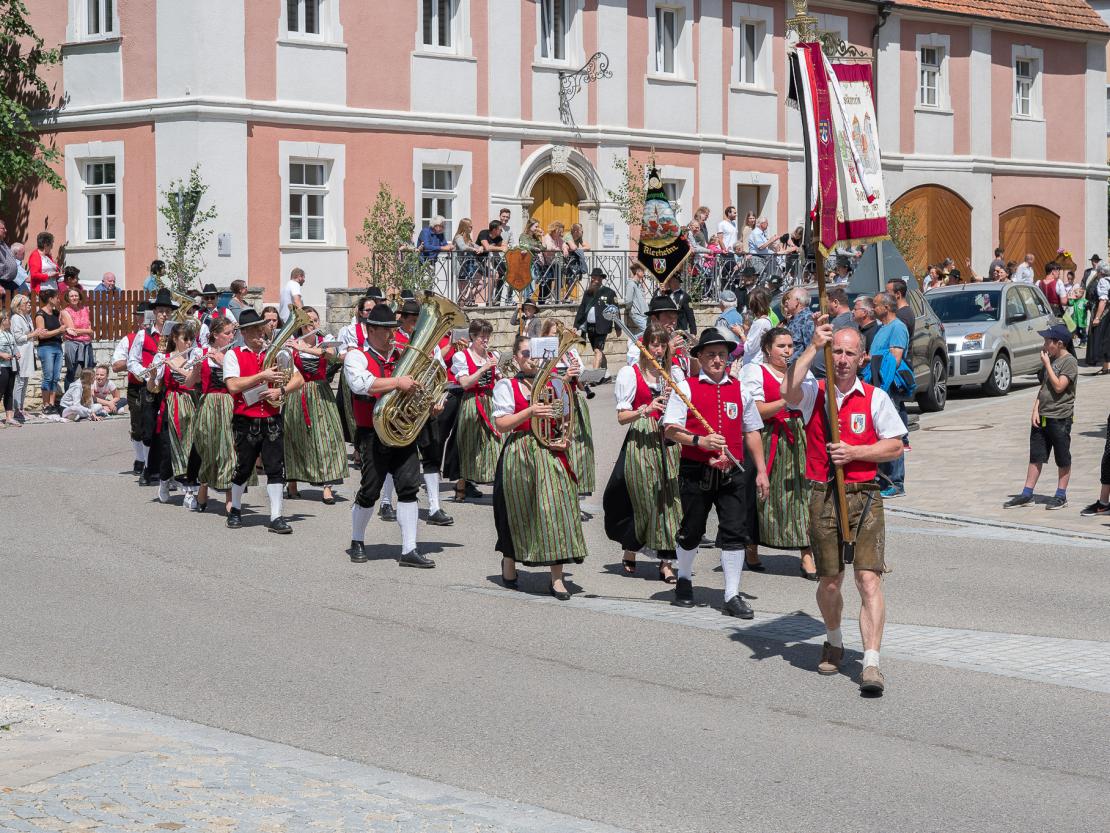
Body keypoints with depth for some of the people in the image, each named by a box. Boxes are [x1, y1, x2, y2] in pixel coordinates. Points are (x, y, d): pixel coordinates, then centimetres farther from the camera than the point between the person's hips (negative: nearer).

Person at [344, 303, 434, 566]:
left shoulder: (400, 356, 15)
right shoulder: (357, 356, -4)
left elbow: (415, 384, 26)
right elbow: (360, 384, -24)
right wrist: (397, 382, -28)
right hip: (373, 435, -5)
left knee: (409, 488, -3)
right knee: (370, 492, 1)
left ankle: (409, 550, -1)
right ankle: (357, 543, 24)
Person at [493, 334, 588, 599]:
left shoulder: (553, 384, 12)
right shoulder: (506, 386, 1)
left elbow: (565, 419, 17)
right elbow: (501, 424, -6)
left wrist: (564, 440, -3)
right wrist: (529, 412, -18)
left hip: (551, 454, 2)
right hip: (520, 455, -2)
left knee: (555, 509, -6)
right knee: (519, 513, 6)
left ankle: (557, 578, -4)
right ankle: (509, 561, 34)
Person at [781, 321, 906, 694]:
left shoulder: (875, 398, 6)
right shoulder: (814, 393, 5)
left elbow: (895, 446, 4)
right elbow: (789, 392, -19)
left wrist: (853, 452, -9)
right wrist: (813, 347, -20)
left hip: (864, 495, -1)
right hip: (823, 496, 1)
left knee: (869, 579, -12)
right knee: (829, 582, 10)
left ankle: (871, 664, -15)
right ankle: (834, 642, 37)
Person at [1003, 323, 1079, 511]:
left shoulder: (1069, 362, -11)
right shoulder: (1050, 359, 13)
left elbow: (1059, 386, -21)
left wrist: (1047, 364, -15)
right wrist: (1036, 410, 5)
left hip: (1060, 418, -8)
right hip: (1042, 417, 8)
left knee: (1062, 459, 4)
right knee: (1035, 456, 8)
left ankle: (1061, 495, 13)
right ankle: (1026, 494, 11)